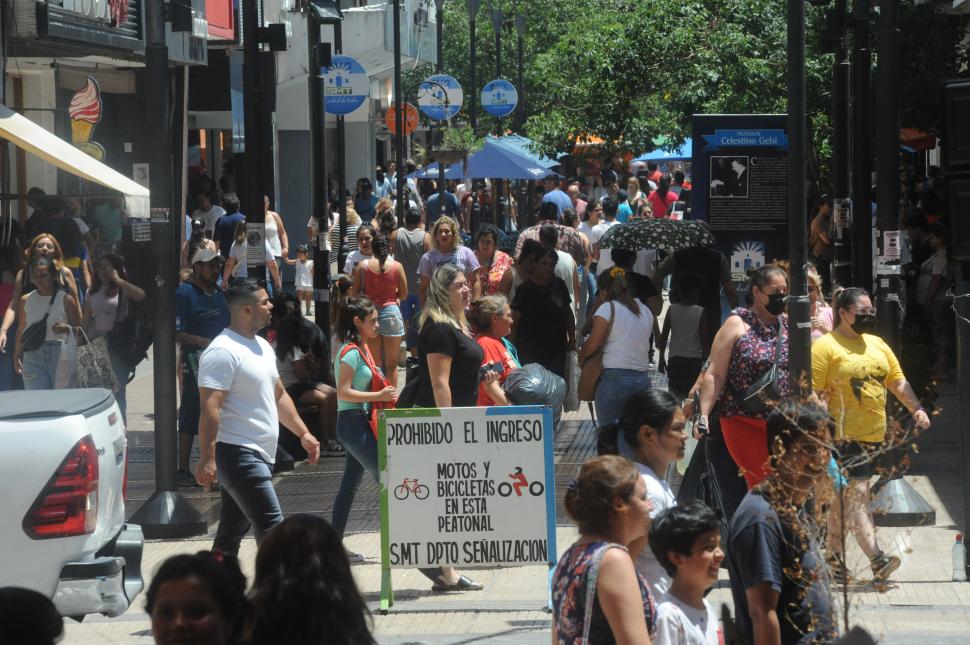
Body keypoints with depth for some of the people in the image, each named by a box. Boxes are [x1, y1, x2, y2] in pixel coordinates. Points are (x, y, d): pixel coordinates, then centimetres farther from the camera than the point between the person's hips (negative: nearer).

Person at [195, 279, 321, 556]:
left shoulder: (262, 346, 17)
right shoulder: (223, 351, -15)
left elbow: (279, 396, 27)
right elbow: (209, 408, -22)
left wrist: (303, 433, 20)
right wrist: (207, 459, -27)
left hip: (259, 456, 10)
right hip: (238, 454, -10)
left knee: (231, 533, 12)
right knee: (272, 528, -12)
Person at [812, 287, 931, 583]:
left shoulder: (877, 345, 16)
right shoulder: (826, 346, -7)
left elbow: (898, 381, 20)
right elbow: (813, 392, -13)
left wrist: (916, 409, 6)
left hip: (875, 436, 7)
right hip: (844, 436, -7)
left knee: (841, 496, 15)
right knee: (857, 493, -14)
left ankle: (834, 555, 24)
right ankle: (876, 559, -23)